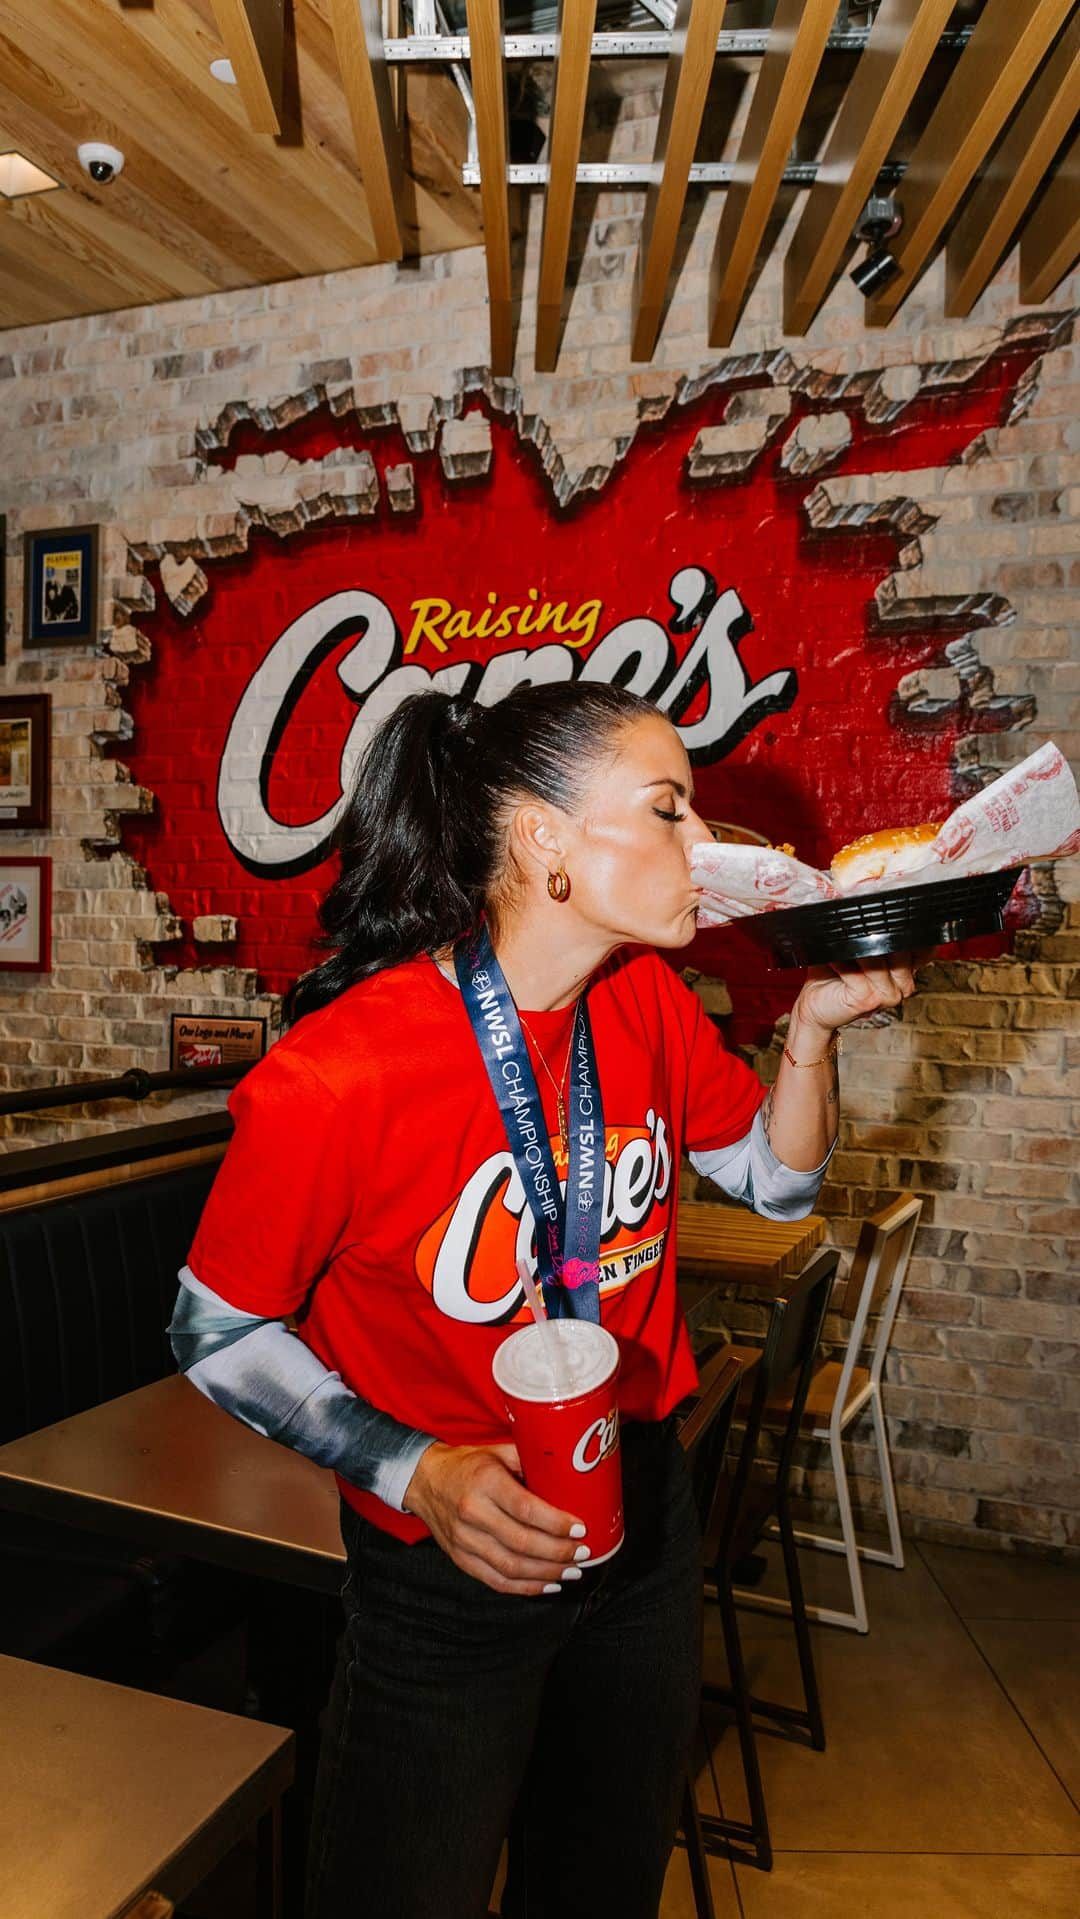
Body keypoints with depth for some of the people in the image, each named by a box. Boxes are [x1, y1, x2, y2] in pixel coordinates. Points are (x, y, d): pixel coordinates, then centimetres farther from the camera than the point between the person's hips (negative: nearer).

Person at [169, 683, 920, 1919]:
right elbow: (217, 1333, -15)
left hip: (643, 1520, 6)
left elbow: (778, 1179, 4)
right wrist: (418, 1476, -26)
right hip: (447, 1574, -6)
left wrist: (814, 1024, -13)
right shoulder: (332, 1078, -29)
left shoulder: (645, 1002, -9)